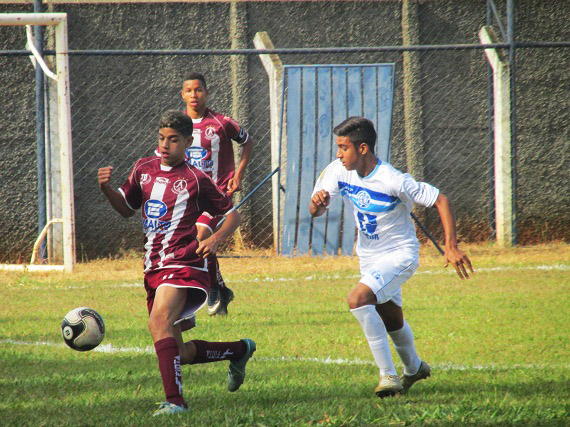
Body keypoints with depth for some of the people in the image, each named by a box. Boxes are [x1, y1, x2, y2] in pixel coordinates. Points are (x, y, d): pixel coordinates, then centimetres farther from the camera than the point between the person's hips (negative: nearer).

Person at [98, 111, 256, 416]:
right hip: (154, 269, 7)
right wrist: (107, 189, 3)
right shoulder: (144, 169, 12)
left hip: (182, 265, -7)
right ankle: (240, 350, 36)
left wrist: (216, 238, -15)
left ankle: (174, 400, -37)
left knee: (159, 322, -32)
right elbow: (127, 208, 23)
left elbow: (233, 215, 4)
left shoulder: (195, 180, -4)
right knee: (178, 353, 11)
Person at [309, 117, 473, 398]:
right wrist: (317, 203, -32)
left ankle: (388, 376, -24)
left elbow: (441, 201, -21)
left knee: (358, 299, -29)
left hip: (400, 255, -7)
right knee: (391, 321, 24)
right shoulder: (338, 171, -11)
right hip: (369, 256, 7)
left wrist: (451, 247, -26)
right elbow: (316, 211, -7)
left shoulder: (393, 181, -28)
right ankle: (414, 368, 52)